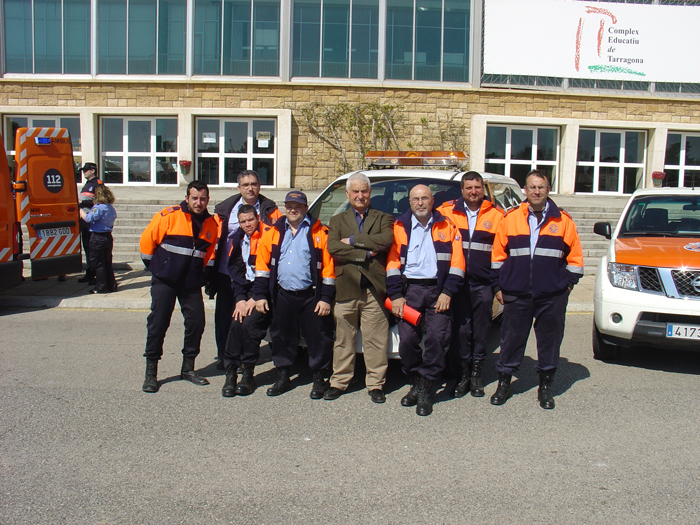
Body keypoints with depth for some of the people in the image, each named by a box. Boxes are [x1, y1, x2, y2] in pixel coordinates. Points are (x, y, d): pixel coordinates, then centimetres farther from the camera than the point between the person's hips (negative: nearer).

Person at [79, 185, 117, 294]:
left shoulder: (99, 207, -17)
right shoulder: (111, 208, 9)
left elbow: (88, 218, -24)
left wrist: (80, 210, -8)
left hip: (97, 238, -8)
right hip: (108, 237, 8)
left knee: (97, 263, 1)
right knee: (107, 263, 15)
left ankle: (101, 287, 4)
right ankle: (111, 285, 18)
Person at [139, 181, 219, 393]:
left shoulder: (212, 224, 5)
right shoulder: (168, 216, -10)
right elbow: (147, 239, -3)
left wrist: (205, 273, 13)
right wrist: (154, 266, 4)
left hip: (192, 283, 4)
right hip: (164, 281, -4)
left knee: (196, 322, 3)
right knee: (158, 324, -3)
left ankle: (188, 368, 20)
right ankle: (150, 371, 8)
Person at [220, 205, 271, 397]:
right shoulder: (238, 239, 13)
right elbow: (236, 271, 12)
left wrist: (256, 298, -13)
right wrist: (240, 298, -1)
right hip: (247, 289, 6)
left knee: (249, 323, -21)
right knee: (236, 323, -13)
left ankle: (248, 374, -6)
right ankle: (230, 372, -4)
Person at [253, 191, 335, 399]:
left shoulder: (319, 233, -2)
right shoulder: (274, 232, 8)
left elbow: (328, 267, -5)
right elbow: (262, 264, 7)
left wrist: (326, 298, -9)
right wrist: (260, 294, 2)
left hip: (311, 296, -3)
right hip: (282, 295, 4)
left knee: (318, 337, 2)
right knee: (281, 336, 12)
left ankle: (319, 379, 17)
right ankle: (283, 377, 27)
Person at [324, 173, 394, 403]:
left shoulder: (383, 218, 11)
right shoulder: (337, 220, 14)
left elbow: (386, 240, -11)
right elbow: (333, 248, -5)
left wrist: (353, 241, -10)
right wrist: (366, 253, -11)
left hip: (374, 289, -1)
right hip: (346, 288, 1)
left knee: (376, 341, 2)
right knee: (343, 340, 8)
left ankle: (375, 383, 13)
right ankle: (339, 381, 19)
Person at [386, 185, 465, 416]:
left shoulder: (447, 227, 8)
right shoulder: (399, 226, 9)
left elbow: (457, 262, 4)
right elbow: (392, 262, 5)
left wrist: (447, 292, -6)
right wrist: (396, 295, -4)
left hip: (438, 291, 0)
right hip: (409, 289, 1)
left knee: (437, 338, -11)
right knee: (407, 340, -6)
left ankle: (424, 390, 1)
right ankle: (416, 384, 15)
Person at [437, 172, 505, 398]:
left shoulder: (496, 214, 3)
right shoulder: (447, 211, 3)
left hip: (483, 284, 0)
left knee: (481, 330, 7)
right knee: (461, 329, 4)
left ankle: (476, 375, 20)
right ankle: (463, 374, 16)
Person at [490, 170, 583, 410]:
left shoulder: (563, 220, 4)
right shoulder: (511, 218, 4)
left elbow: (575, 257, 9)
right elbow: (498, 255, 8)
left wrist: (567, 284, 2)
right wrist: (498, 286, 6)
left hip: (552, 296, 0)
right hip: (516, 294, 0)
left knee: (549, 340, 9)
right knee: (511, 339, 6)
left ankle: (545, 387, 24)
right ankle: (504, 383, 20)